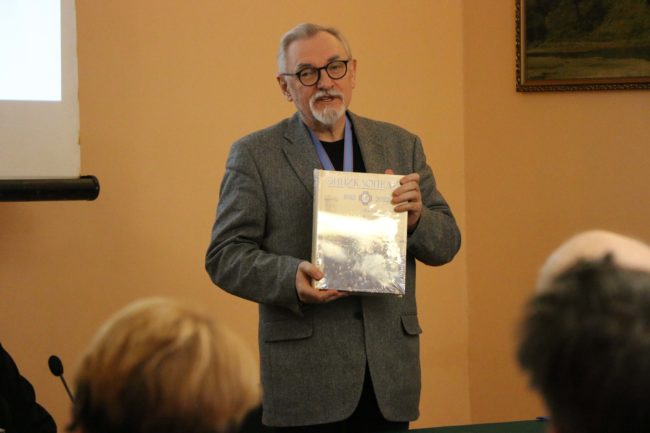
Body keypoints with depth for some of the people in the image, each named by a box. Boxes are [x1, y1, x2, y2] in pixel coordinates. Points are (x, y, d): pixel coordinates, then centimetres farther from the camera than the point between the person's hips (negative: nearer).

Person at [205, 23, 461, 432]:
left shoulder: (401, 145, 11)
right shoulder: (255, 154, 1)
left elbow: (446, 243, 11)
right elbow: (224, 256, -3)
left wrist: (415, 218, -11)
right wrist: (290, 277, -22)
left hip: (390, 368, 3)